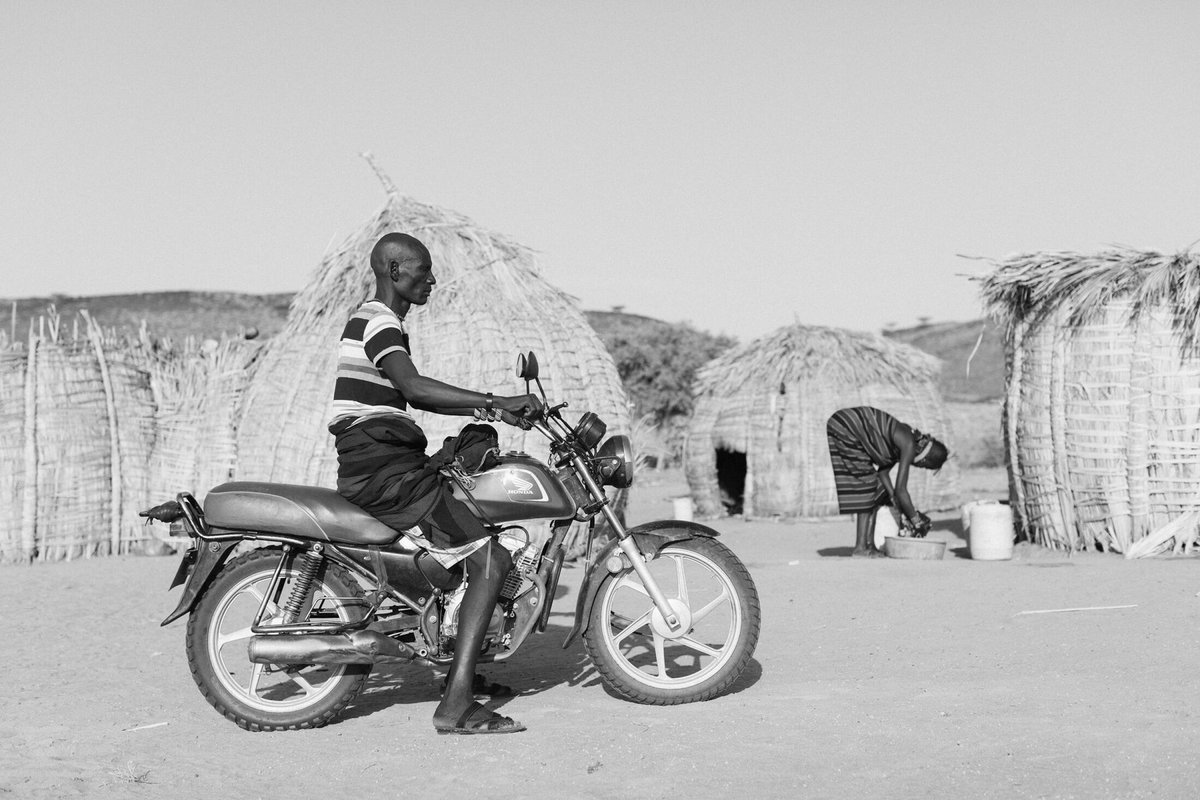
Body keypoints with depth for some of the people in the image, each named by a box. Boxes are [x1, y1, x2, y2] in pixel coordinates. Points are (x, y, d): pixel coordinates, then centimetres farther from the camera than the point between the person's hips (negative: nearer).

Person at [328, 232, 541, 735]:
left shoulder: (377, 320, 22)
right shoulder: (378, 322, -11)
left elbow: (415, 397, 26)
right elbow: (414, 387, -29)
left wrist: (487, 409, 17)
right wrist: (495, 402, -30)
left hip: (376, 466, 11)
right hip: (384, 472, -11)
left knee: (477, 524, 27)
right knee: (492, 560, -15)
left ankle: (460, 668, 27)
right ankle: (456, 704, -21)